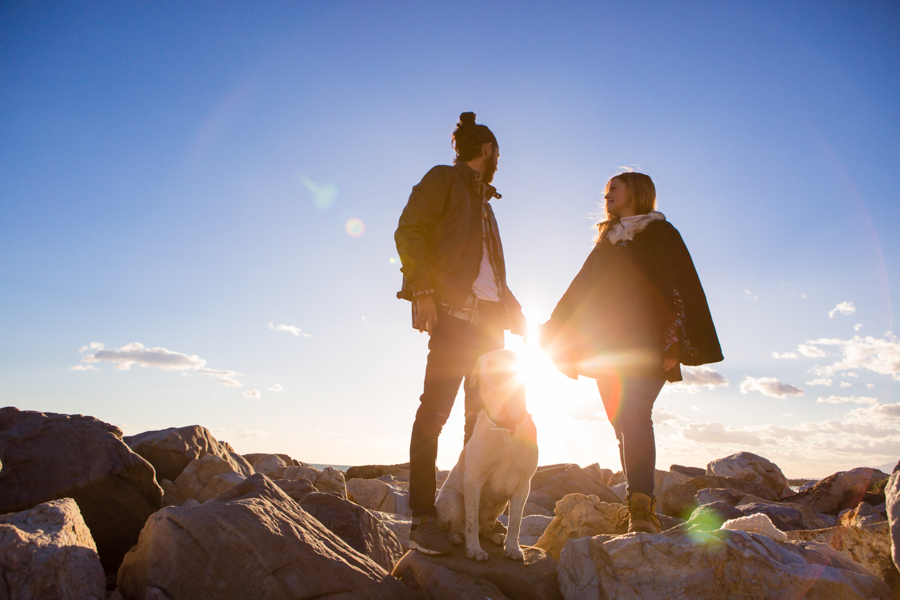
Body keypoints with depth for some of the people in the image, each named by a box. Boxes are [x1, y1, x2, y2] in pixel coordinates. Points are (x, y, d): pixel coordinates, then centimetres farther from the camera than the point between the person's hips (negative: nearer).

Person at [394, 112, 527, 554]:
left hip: (488, 317, 9)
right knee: (435, 409, -12)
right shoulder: (443, 179, 8)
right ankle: (423, 520, -9)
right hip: (455, 311, -8)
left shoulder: (483, 201, 30)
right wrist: (421, 288, -20)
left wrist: (512, 310, 15)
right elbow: (409, 231, -7)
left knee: (485, 417, 5)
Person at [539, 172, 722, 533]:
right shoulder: (606, 242, 24)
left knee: (634, 417, -21)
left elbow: (683, 287, -3)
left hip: (646, 347, -5)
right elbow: (579, 291, 21)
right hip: (607, 349, 5)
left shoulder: (661, 234, 8)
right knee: (624, 424, 2)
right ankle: (640, 508, 8)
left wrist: (675, 344, -14)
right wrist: (563, 342, 12)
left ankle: (640, 507, -25)